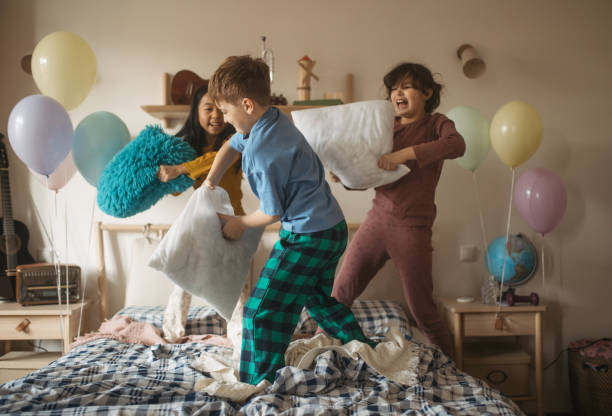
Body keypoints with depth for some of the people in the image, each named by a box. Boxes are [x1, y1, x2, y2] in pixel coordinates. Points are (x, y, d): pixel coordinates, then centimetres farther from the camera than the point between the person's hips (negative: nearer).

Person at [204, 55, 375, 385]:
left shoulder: (262, 154, -26)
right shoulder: (273, 119, 3)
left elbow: (272, 213, -15)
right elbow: (231, 146, 23)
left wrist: (239, 224, 3)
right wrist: (210, 181, 19)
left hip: (308, 236, -10)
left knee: (263, 308, -5)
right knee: (319, 299, 26)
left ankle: (257, 384, 3)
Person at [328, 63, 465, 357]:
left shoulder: (436, 123, 1)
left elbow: (456, 145, -24)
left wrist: (404, 154, -27)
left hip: (412, 228, -4)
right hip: (376, 221, 4)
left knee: (422, 311, 3)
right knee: (340, 292, 7)